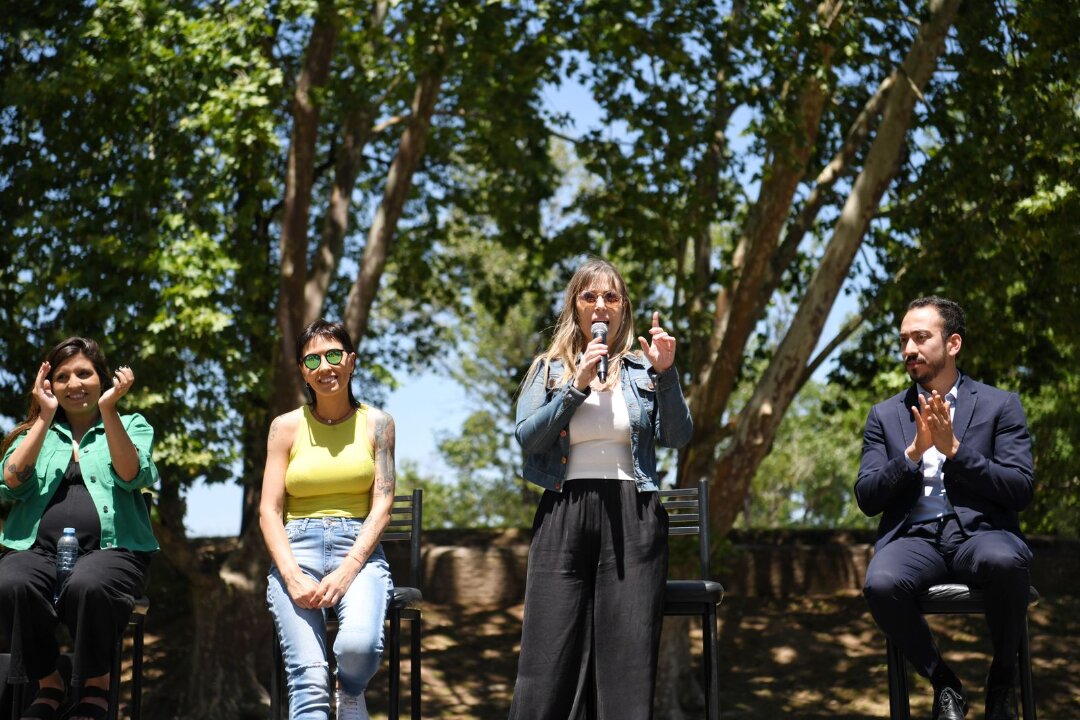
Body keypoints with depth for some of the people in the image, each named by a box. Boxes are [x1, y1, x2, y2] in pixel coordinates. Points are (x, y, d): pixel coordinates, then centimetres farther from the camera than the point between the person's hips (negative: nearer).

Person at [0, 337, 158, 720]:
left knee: (87, 586, -39)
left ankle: (96, 685, -13)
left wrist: (108, 410, -11)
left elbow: (130, 476, -5)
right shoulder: (35, 432, 23)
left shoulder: (131, 426, 17)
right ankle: (48, 684, -11)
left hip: (110, 548, -2)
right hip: (38, 547, 2)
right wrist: (45, 416, 2)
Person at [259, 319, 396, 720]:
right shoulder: (286, 427, 10)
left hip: (359, 551, 0)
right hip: (297, 550, 0)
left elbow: (382, 505, 2)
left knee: (359, 645, -30)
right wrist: (293, 578, -12)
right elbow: (269, 511, 4)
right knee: (308, 677, -23)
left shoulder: (376, 424, 9)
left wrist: (346, 572, -13)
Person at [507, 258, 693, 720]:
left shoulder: (643, 369, 13)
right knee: (547, 664, -5)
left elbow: (678, 437, 1)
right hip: (564, 515, 0)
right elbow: (526, 437, -2)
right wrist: (578, 386, -9)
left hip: (632, 520, 0)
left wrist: (666, 374, -11)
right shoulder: (549, 370, 14)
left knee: (628, 661, -4)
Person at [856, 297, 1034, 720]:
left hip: (980, 532, -1)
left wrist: (954, 449, -11)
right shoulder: (885, 415, 17)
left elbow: (1021, 490, 0)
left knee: (1004, 561, -39)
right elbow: (866, 498, 8)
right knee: (881, 584, -35)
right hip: (914, 538, 1)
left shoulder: (999, 405, 11)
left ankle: (1002, 679, -9)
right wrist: (914, 452, -8)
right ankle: (944, 684, -7)